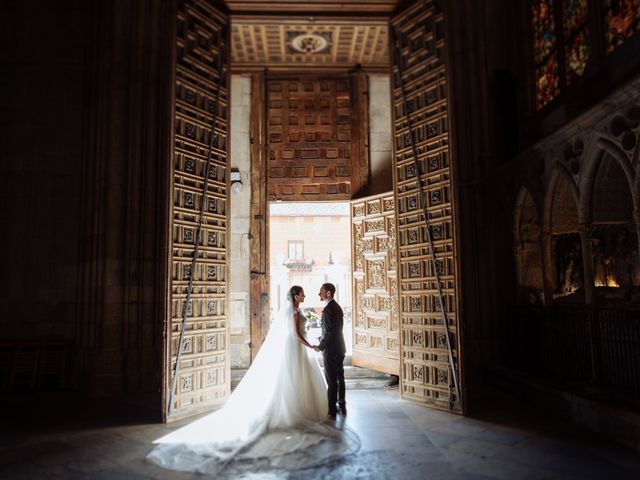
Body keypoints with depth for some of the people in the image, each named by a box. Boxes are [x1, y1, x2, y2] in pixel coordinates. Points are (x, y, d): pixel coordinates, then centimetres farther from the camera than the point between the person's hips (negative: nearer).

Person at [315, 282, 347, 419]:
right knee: (339, 378, 17)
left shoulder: (328, 309, -20)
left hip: (331, 350, -9)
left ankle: (332, 411, 6)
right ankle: (341, 406, 27)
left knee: (331, 381, -1)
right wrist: (323, 341, 14)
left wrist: (320, 347, -13)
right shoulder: (337, 307, 9)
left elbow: (329, 332, -23)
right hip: (339, 348, 9)